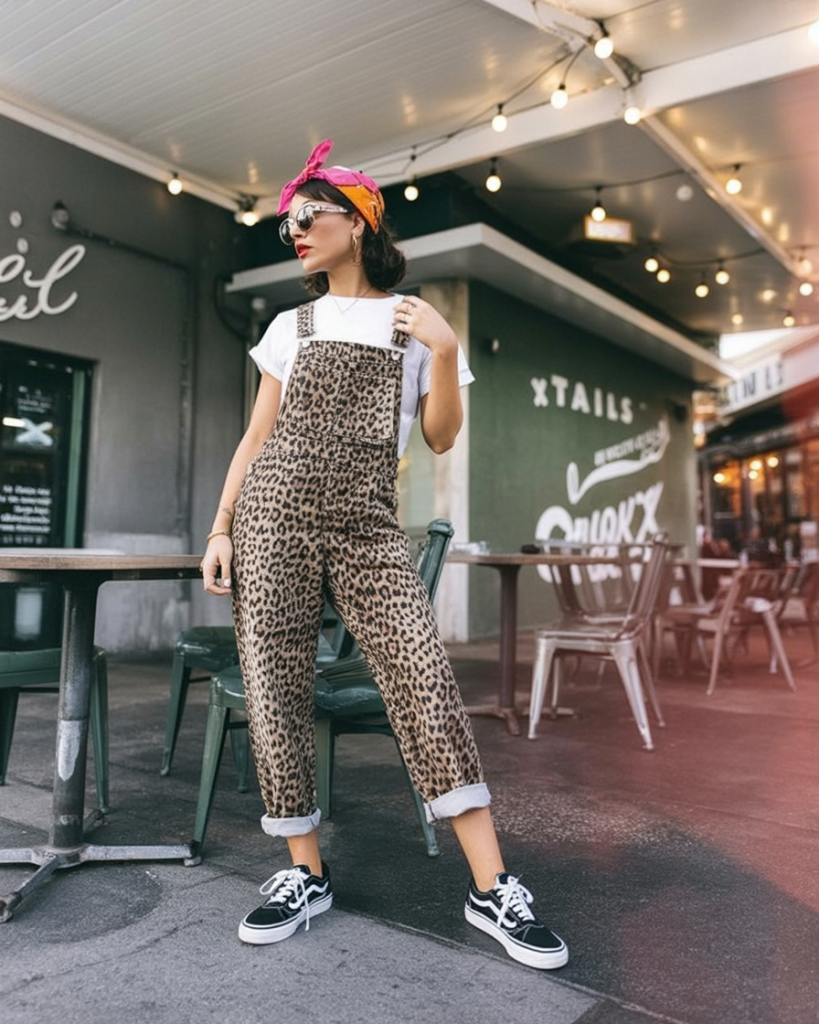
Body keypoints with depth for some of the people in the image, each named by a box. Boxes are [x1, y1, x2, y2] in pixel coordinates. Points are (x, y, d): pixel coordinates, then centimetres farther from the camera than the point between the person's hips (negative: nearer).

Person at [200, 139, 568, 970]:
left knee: (425, 682, -11)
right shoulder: (290, 326, 16)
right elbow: (256, 438, 14)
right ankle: (305, 873, 14)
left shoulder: (417, 321, 12)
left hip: (367, 527, -2)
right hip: (274, 517, 2)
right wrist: (220, 529, 5)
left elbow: (441, 437, 7)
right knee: (275, 690, -2)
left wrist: (443, 350, -6)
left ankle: (491, 888, -3)